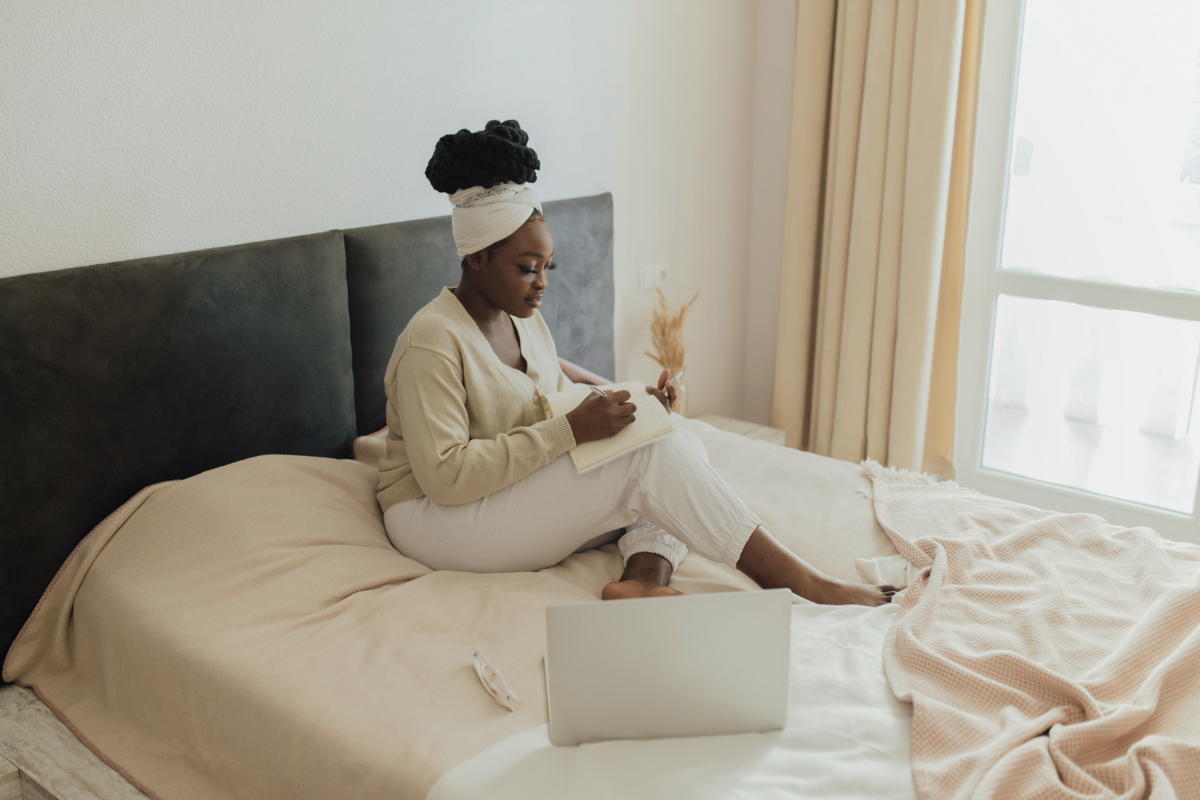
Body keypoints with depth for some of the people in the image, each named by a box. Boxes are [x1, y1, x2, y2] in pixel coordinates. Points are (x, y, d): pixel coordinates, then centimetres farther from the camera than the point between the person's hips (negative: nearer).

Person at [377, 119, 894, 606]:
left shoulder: (522, 319, 7)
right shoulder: (434, 340, -20)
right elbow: (444, 476, -27)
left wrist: (623, 399, 2)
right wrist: (570, 431, -29)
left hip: (523, 495, 9)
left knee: (683, 446, -9)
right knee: (650, 456, -24)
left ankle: (643, 578, -33)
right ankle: (805, 585, -22)